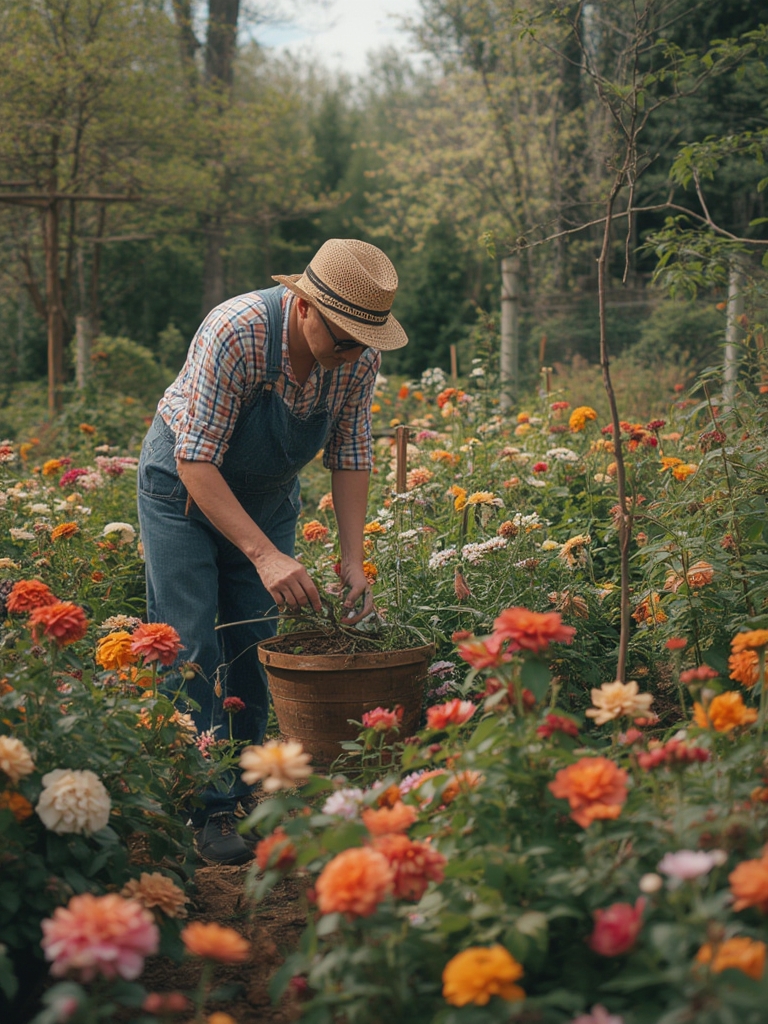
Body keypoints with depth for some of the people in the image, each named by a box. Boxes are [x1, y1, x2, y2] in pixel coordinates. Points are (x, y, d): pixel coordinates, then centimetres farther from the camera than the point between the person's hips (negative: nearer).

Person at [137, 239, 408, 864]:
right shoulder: (236, 332, -35)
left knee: (257, 648, 3)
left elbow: (350, 457, -6)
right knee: (192, 648, -9)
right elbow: (197, 461, -33)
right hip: (185, 483, -4)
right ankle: (205, 810, -2)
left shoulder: (361, 354, -18)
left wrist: (354, 561, -15)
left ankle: (245, 795, 15)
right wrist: (265, 555, -41)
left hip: (268, 494, 5)